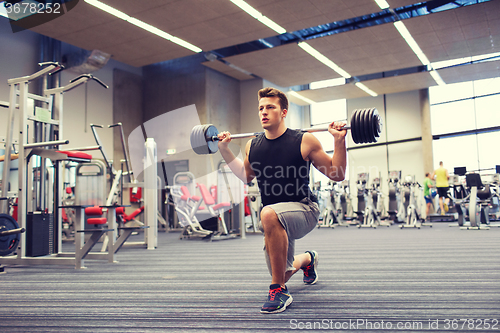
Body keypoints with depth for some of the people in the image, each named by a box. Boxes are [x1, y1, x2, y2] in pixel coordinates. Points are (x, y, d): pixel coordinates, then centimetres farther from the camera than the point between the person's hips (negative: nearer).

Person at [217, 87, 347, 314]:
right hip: (277, 220, 6)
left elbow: (337, 174, -7)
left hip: (304, 210, -6)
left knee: (269, 214, -40)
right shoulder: (252, 146, 0)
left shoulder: (304, 141, -13)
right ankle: (308, 259, 57)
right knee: (282, 274, 19)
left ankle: (279, 292, -25)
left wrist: (339, 141, -19)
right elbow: (246, 176, 20)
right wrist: (224, 149, 16)